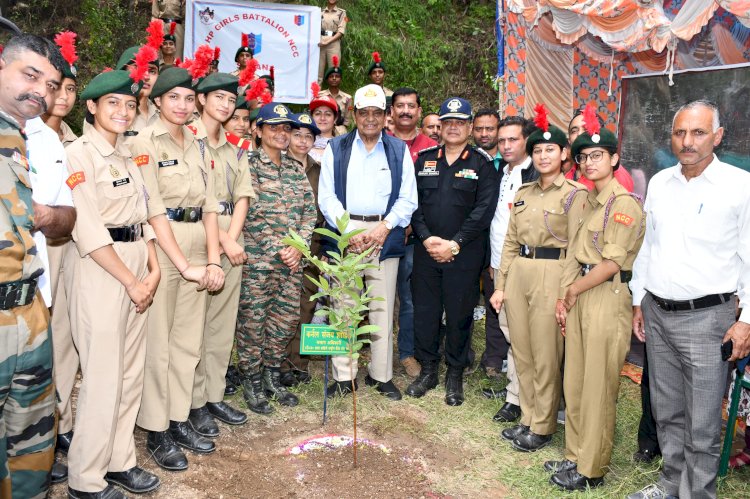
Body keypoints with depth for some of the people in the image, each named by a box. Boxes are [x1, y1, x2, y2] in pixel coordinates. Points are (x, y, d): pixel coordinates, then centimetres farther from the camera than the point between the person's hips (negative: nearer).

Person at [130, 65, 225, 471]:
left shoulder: (196, 144, 12)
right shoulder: (145, 142, -6)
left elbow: (210, 204, 7)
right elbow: (154, 210, -13)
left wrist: (212, 259, -4)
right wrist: (184, 265, -17)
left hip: (198, 247, 6)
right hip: (161, 246, -6)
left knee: (188, 341, 12)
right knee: (158, 343, 1)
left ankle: (179, 419, 26)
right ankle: (156, 431, 15)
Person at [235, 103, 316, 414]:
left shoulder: (296, 169, 13)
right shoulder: (248, 166, -5)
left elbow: (309, 211, 10)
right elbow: (250, 213, -12)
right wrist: (278, 249, -13)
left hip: (292, 259, 6)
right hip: (257, 259, -5)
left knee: (287, 318, 11)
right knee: (252, 321, 2)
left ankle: (273, 377, 28)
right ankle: (252, 384, 18)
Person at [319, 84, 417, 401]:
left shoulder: (399, 151, 12)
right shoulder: (336, 148, 10)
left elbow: (407, 199, 6)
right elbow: (327, 197, 3)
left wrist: (384, 227, -9)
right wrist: (349, 231, -10)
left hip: (385, 236, 0)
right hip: (344, 233, 0)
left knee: (383, 308, 3)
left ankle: (381, 375, 16)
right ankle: (344, 377, 11)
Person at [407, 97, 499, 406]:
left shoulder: (482, 163, 1)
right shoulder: (424, 160, 11)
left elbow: (484, 209, -7)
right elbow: (413, 201, 5)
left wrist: (455, 243, -14)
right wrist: (427, 238, -9)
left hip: (464, 253, -3)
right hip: (426, 250, 3)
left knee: (459, 314, 4)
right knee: (424, 311, 8)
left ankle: (455, 376, 20)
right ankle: (427, 370, 24)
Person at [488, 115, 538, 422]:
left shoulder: (535, 176, -11)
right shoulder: (500, 174, 14)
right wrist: (493, 259, 17)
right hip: (500, 264, 8)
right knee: (505, 326, 15)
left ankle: (516, 399, 6)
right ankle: (511, 382, 28)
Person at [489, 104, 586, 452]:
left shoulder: (574, 194, -4)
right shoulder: (522, 194, 13)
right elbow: (510, 242, 13)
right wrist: (500, 285, 9)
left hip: (551, 274, -6)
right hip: (518, 273, 6)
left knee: (545, 356, 2)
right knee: (521, 352, 12)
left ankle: (542, 427, 18)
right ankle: (527, 418, 27)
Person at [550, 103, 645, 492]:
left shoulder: (624, 204, -12)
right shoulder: (587, 201, 15)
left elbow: (612, 263, -17)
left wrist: (573, 290, -6)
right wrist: (563, 297, 5)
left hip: (607, 297, -8)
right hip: (578, 296, 8)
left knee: (598, 387, 2)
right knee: (574, 381, 13)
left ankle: (592, 469, 16)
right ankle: (575, 455, 28)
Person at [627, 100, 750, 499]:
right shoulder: (658, 183, 8)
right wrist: (639, 302, 15)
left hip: (706, 317, -5)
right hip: (657, 314, 5)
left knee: (702, 425, 2)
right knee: (667, 412, 17)